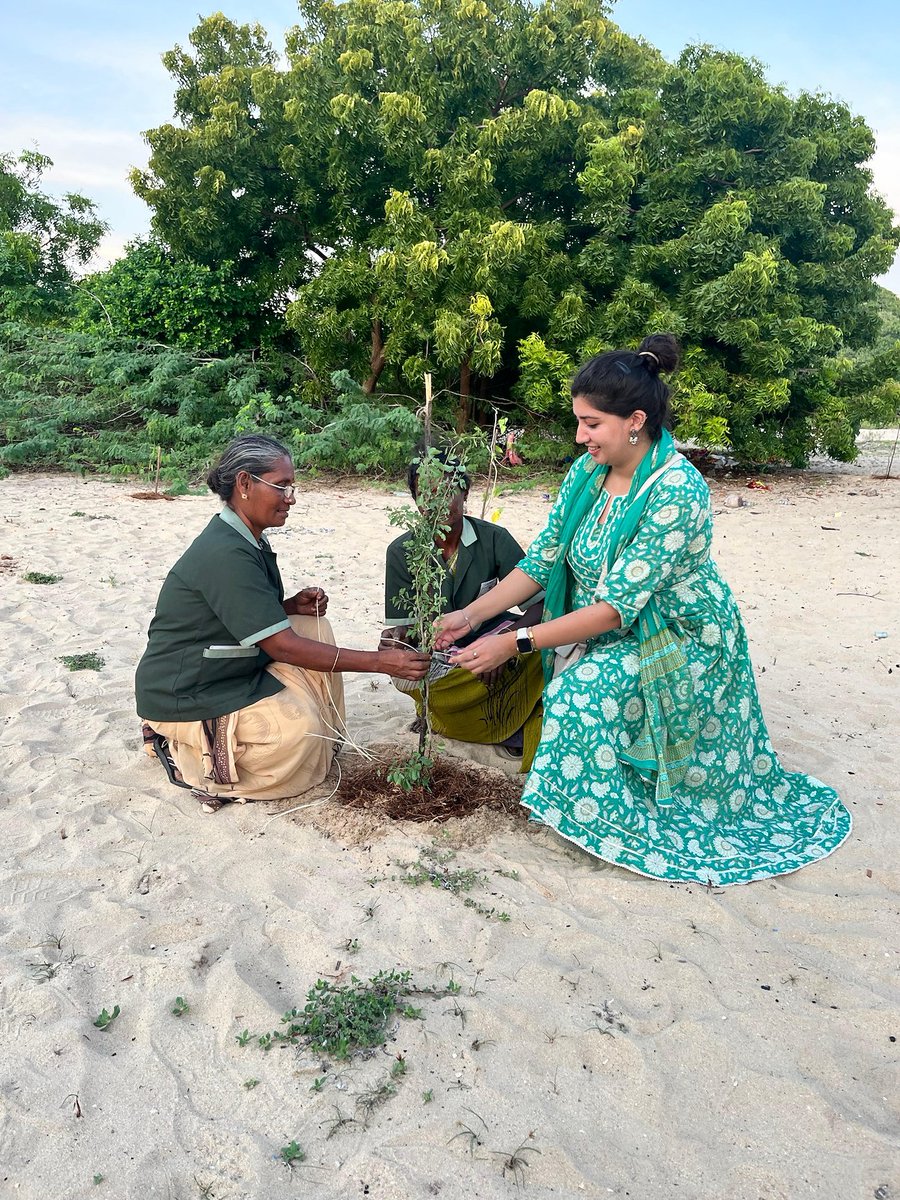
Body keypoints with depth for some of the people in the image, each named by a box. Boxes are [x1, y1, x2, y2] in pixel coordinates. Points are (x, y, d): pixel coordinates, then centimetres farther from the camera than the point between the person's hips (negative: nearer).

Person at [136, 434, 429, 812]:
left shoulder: (249, 541, 5)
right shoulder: (224, 552, -27)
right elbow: (281, 646, -28)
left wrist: (292, 606, -6)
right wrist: (379, 661, -29)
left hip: (233, 671, 10)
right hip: (184, 697, -10)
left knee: (312, 627, 0)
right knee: (298, 729, -26)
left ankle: (324, 746, 5)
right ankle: (182, 752, -5)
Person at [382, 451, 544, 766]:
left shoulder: (494, 539, -11)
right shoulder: (402, 551, -8)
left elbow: (540, 602, -17)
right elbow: (399, 625, -8)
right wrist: (395, 642, -34)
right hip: (436, 651, 0)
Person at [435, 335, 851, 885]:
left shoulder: (677, 492, -28)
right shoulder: (586, 473, -6)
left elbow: (617, 606, -31)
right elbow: (542, 560, -3)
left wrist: (512, 643, -33)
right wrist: (469, 615, -14)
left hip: (679, 641, -7)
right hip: (606, 637, 7)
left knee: (585, 692, -27)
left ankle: (619, 827, -8)